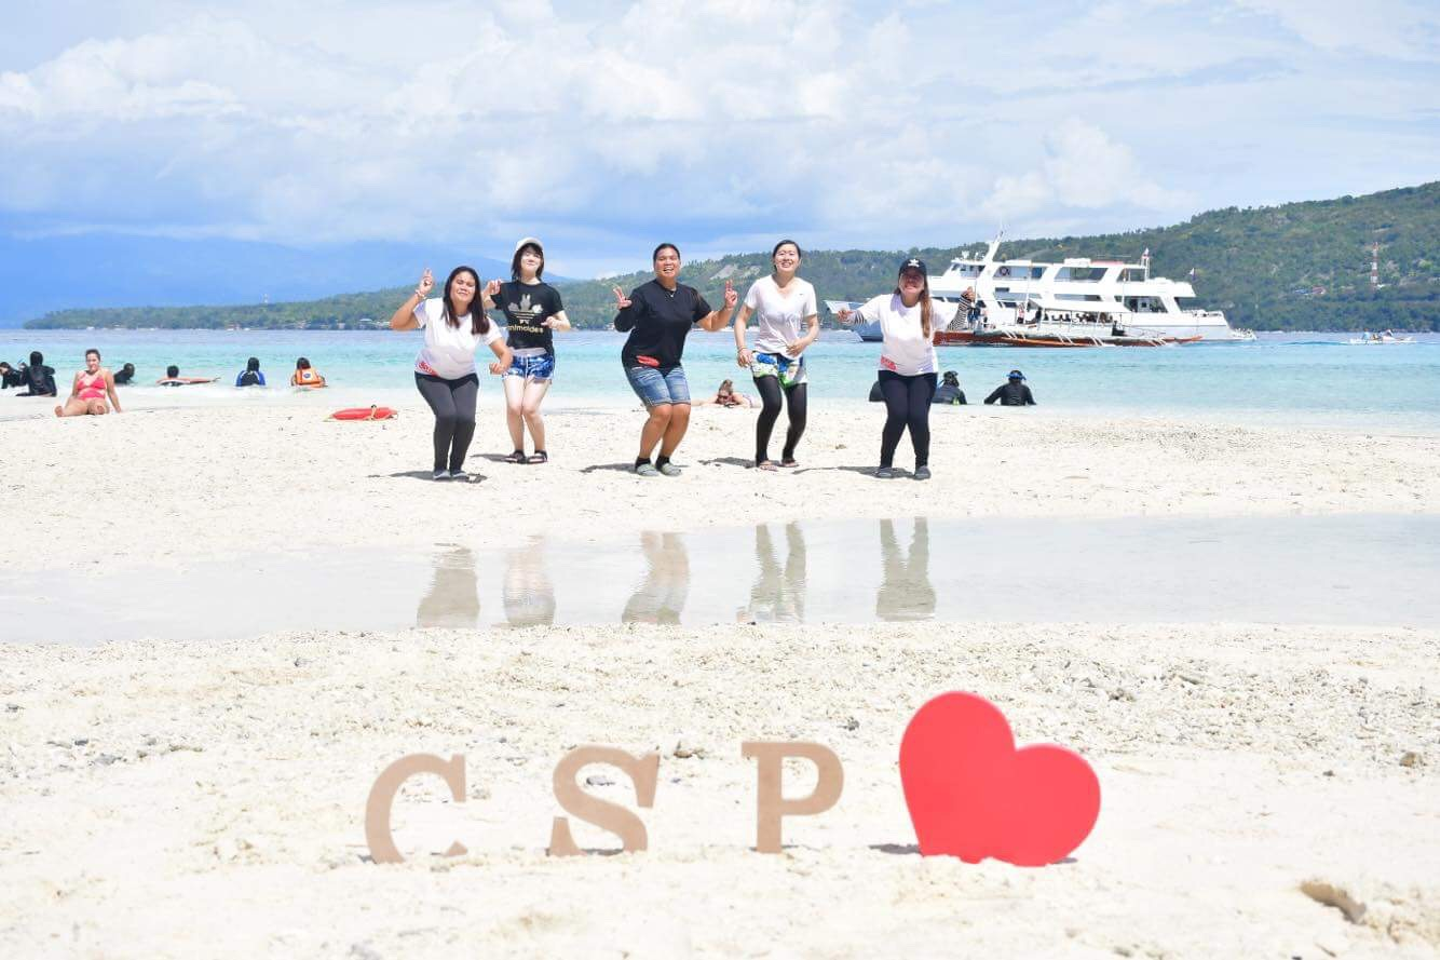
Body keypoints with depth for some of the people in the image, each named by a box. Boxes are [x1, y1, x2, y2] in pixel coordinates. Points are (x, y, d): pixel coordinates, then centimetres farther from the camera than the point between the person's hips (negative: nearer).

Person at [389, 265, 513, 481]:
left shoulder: (481, 321, -15)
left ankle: (456, 466, 4)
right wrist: (419, 294, -34)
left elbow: (505, 352, -13)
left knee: (466, 418, -22)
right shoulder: (433, 309, -22)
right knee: (447, 415, -27)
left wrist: (502, 365, -37)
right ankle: (440, 466, -2)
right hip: (431, 376, -2)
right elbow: (396, 324, -30)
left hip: (464, 377, 2)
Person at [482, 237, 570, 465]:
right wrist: (487, 291, -11)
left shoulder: (548, 293, -2)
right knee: (513, 406, -14)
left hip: (540, 357, -2)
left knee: (529, 408, -14)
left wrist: (556, 323, -24)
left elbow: (566, 324, -1)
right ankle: (518, 451, 5)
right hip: (514, 356, 2)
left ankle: (541, 451, 7)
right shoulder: (506, 290, 3)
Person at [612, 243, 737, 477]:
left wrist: (728, 307, -2)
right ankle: (642, 461, -1)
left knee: (682, 412, -11)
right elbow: (622, 326, -16)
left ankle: (664, 460, 11)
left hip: (671, 365, 6)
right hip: (641, 363, -6)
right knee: (663, 411, -21)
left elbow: (713, 324, 15)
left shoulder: (689, 295, 6)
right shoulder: (643, 293, -11)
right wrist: (624, 310, -35)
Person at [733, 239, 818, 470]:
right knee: (773, 403, -27)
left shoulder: (805, 289, -1)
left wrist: (805, 341, -20)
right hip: (764, 356, -3)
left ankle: (788, 454, 29)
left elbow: (814, 326, 2)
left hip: (793, 359, 3)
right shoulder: (761, 286, -5)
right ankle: (761, 457, -10)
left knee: (799, 417, -3)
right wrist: (741, 348, -16)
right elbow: (741, 319, -2)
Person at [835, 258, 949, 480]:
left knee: (918, 417, -16)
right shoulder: (885, 303, -13)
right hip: (892, 371, 0)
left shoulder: (930, 308, -17)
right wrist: (846, 316, -31)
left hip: (923, 372, 0)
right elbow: (858, 315, -8)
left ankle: (922, 464, 9)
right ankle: (885, 463, 4)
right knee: (897, 414, -18)